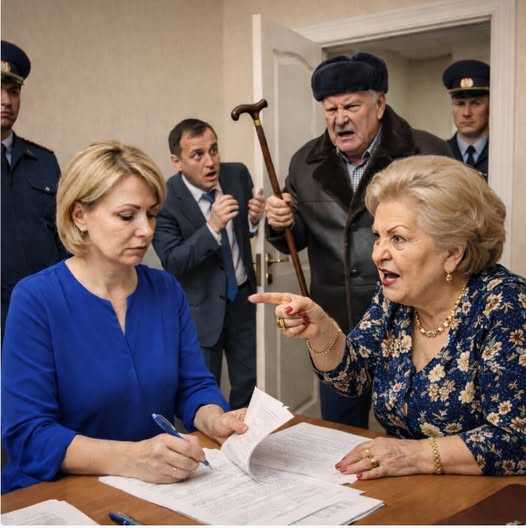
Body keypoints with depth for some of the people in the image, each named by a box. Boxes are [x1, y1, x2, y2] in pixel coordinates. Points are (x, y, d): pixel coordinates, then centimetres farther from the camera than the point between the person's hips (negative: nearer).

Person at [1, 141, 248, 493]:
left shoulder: (167, 290, 3)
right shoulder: (36, 299, -12)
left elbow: (194, 385, 6)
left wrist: (216, 421, -16)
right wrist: (132, 458, -30)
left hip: (158, 487, 3)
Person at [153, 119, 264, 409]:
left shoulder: (238, 174, -6)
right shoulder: (163, 200, -18)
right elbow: (172, 263, -22)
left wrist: (255, 219, -16)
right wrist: (212, 227, -33)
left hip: (242, 297, 4)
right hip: (201, 307, -4)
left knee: (248, 387, 17)